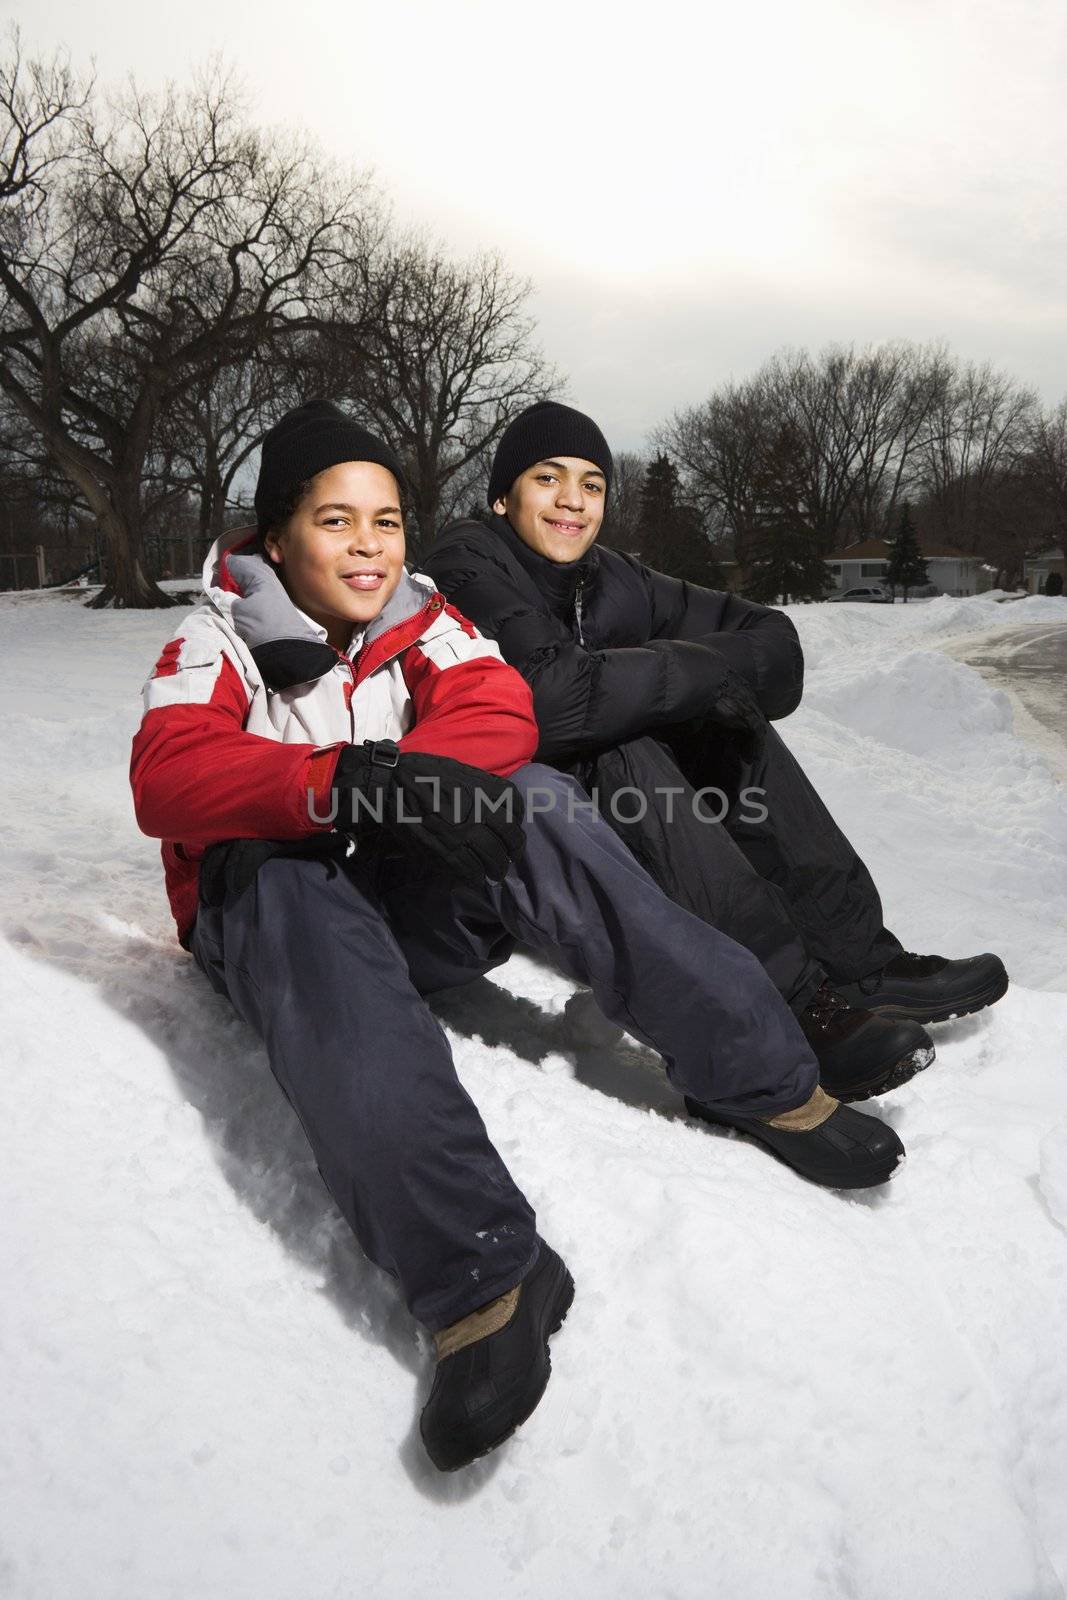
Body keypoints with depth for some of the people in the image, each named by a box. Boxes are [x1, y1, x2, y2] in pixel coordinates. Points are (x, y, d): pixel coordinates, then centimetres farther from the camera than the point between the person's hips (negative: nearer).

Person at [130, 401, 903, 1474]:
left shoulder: (421, 619, 7)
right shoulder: (218, 643, -3)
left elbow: (498, 711, -10)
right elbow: (167, 777, -22)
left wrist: (406, 774, -32)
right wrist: (350, 780, -39)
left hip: (410, 889, 3)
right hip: (266, 902, -2)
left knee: (530, 807, -26)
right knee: (298, 892, -38)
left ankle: (763, 1078, -25)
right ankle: (480, 1279, -52)